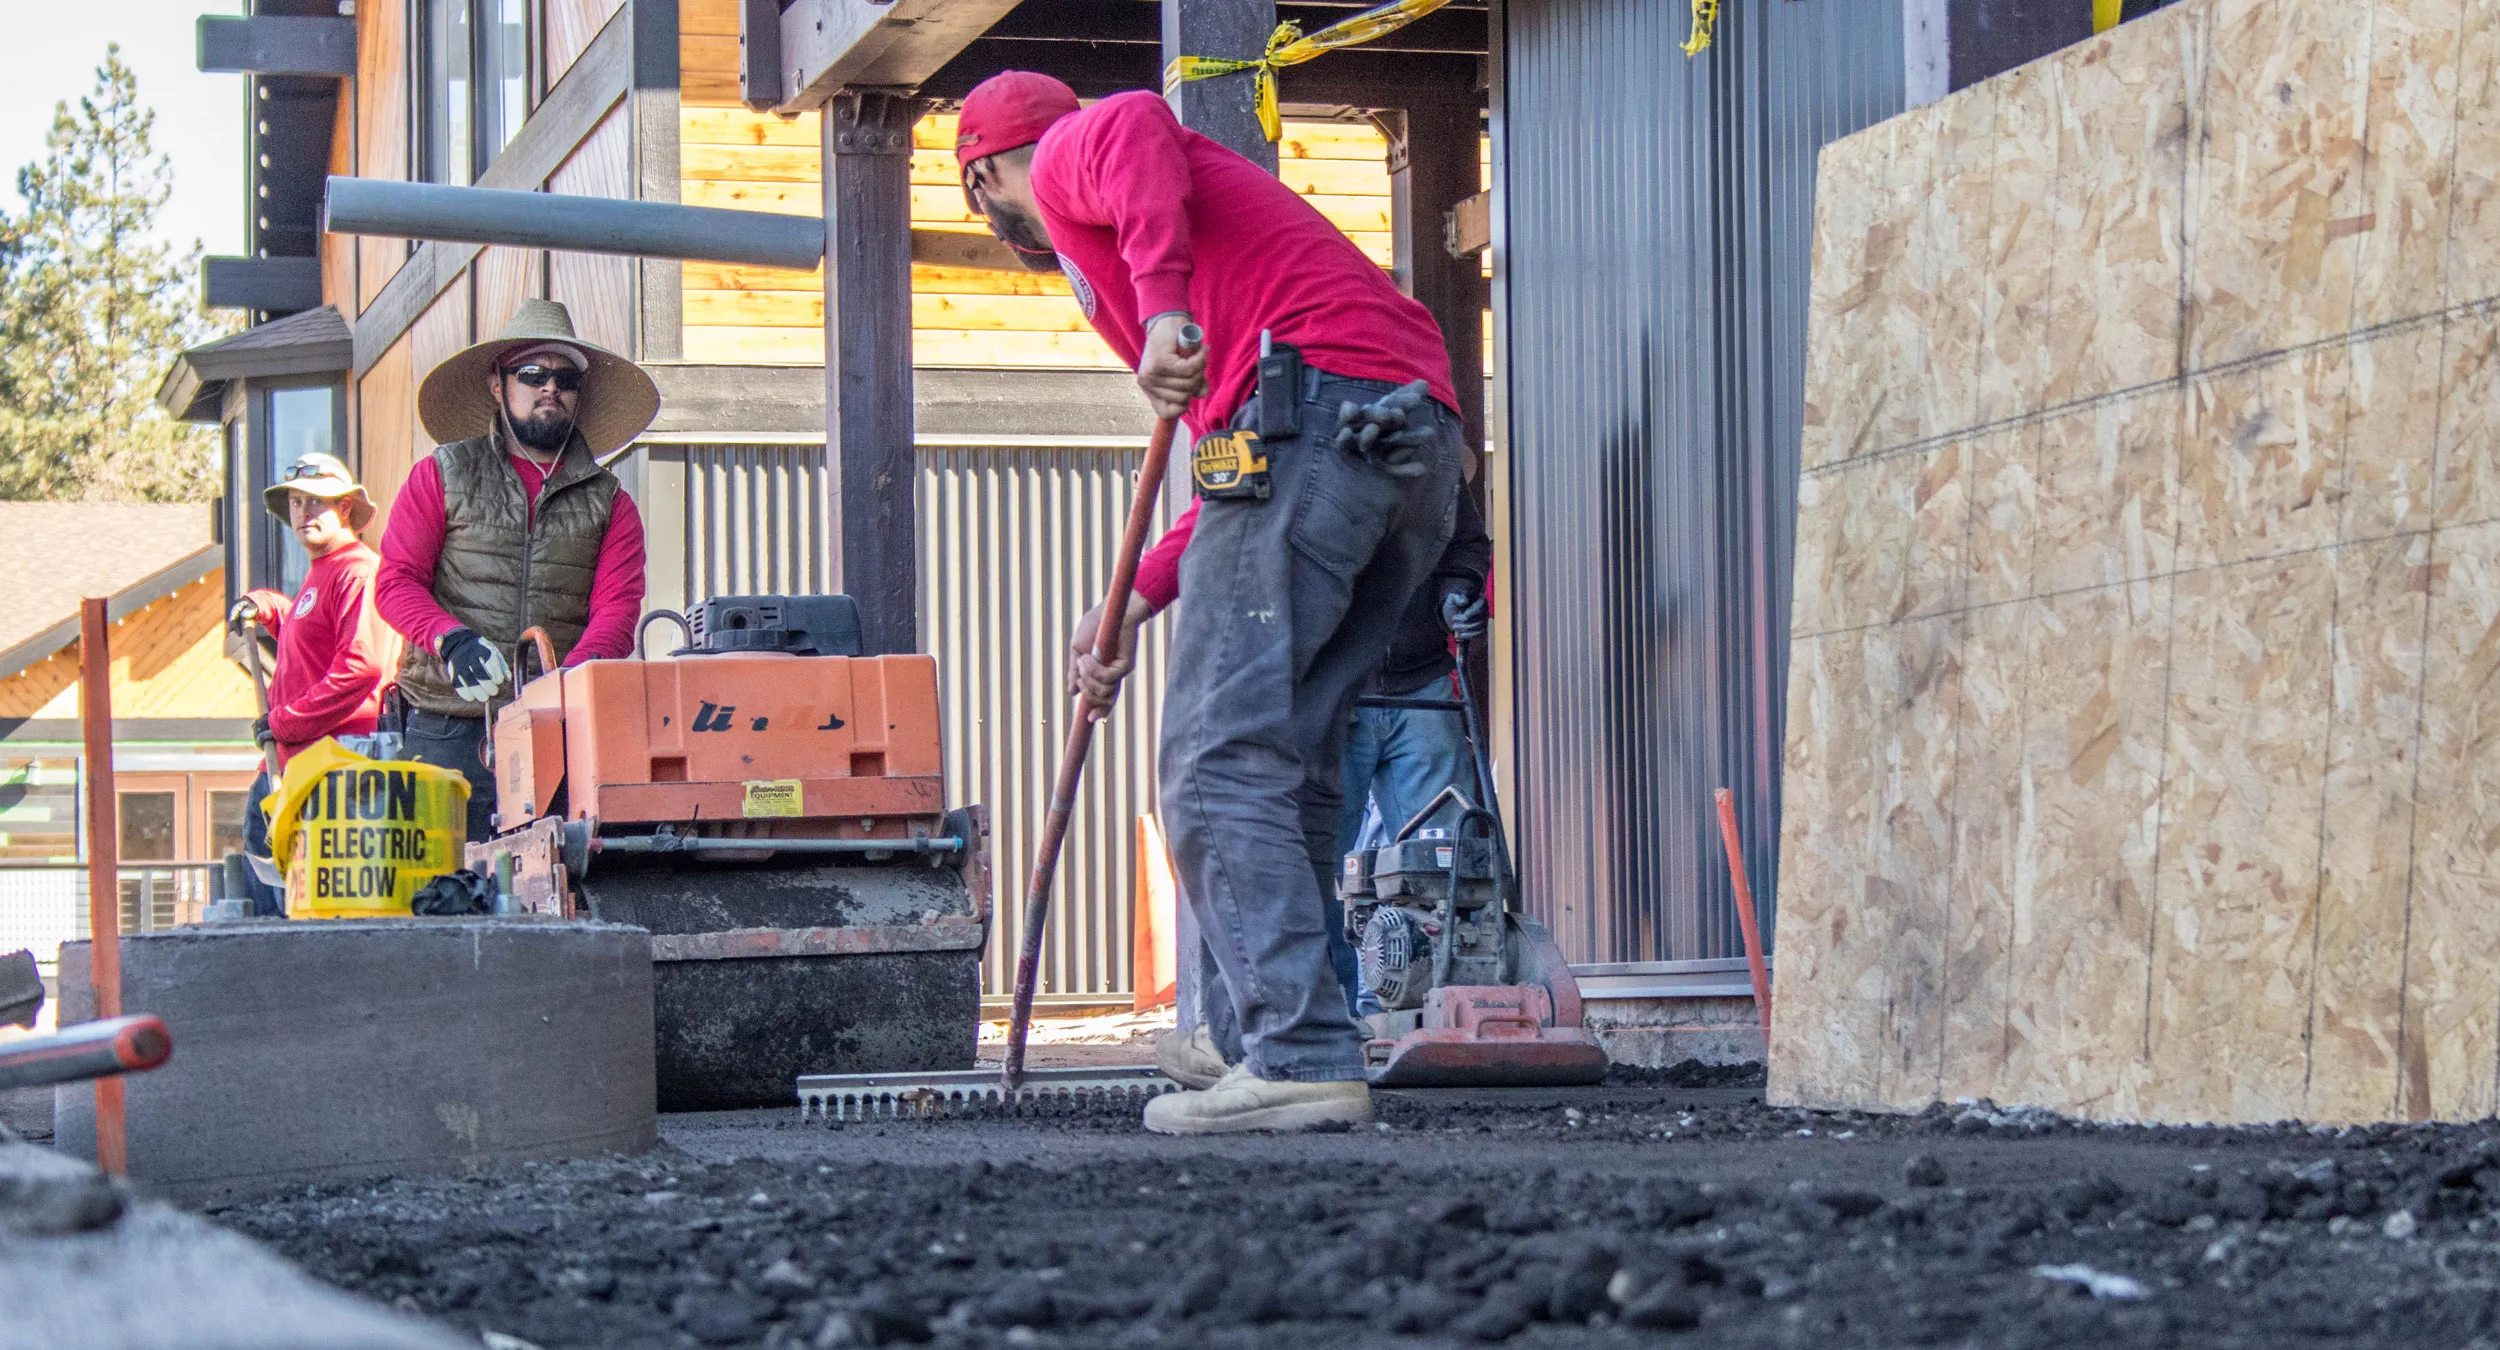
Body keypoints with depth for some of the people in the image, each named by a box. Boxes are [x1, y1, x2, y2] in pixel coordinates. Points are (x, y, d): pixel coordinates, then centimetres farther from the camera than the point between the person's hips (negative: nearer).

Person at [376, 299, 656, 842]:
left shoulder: (609, 502, 15)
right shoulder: (441, 476, 12)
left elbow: (617, 608, 2)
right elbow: (397, 582, 4)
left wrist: (572, 676, -18)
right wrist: (453, 639, -16)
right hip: (448, 730, -1)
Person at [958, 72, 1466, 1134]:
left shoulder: (1070, 160, 14)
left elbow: (1137, 128, -15)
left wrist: (1161, 304, -25)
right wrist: (1133, 608, 36)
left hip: (1309, 402, -9)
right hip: (1423, 440, 9)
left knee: (1219, 759, -11)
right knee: (1288, 767, 11)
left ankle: (1299, 1060, -20)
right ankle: (1281, 1049, 7)